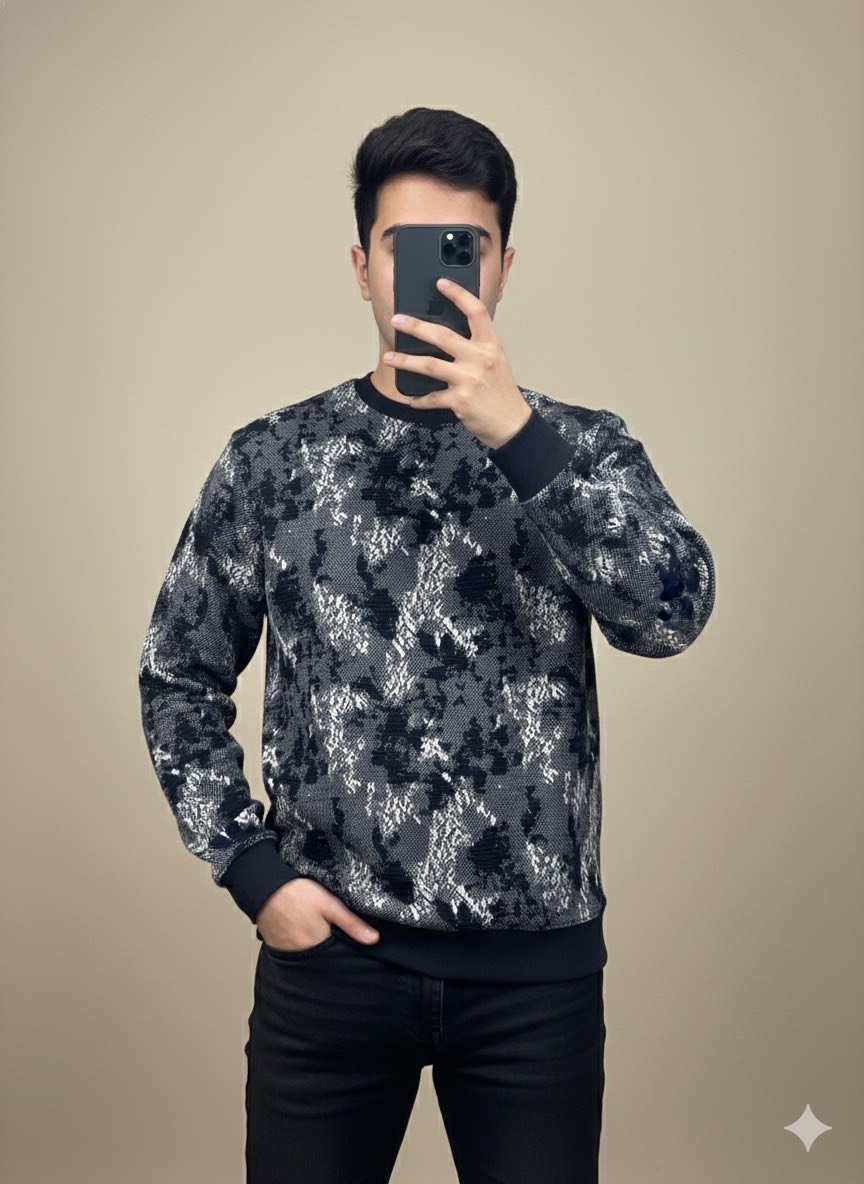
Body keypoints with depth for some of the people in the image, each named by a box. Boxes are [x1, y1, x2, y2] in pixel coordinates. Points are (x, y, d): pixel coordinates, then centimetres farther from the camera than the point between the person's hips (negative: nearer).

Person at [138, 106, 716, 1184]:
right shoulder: (270, 459, 1)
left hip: (536, 963, 0)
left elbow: (674, 615, -17)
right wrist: (250, 869, -3)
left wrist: (516, 432, -24)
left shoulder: (583, 449, 0)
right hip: (329, 949, 1)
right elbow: (179, 678, 6)